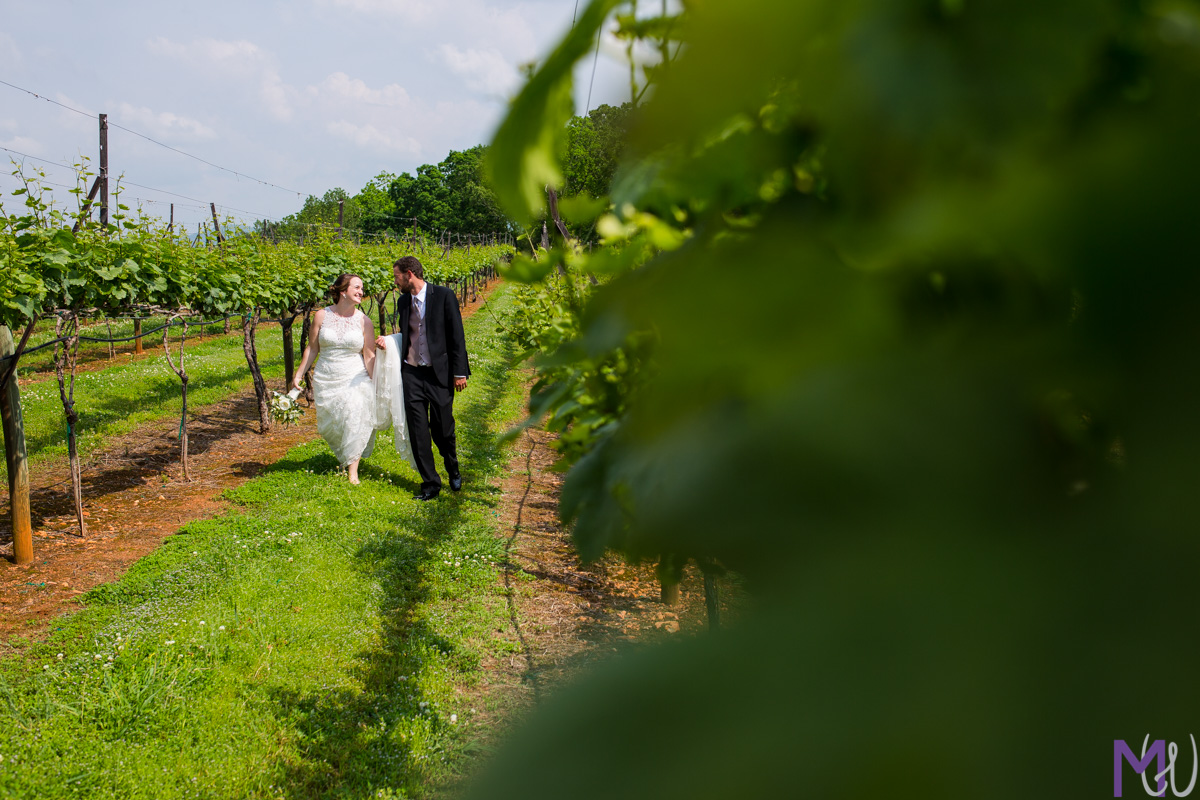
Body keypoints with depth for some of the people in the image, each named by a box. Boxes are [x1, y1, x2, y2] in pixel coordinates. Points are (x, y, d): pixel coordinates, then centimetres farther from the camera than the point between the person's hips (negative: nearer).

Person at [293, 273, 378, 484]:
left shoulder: (364, 320, -1)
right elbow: (312, 348, 7)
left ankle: (353, 471, -1)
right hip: (326, 380, 2)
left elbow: (369, 356, 0)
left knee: (355, 421, -13)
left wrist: (376, 384, -3)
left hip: (355, 379, -1)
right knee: (330, 426, 6)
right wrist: (298, 375, 7)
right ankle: (346, 456, 34)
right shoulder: (322, 315, 1)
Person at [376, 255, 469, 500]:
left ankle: (453, 470, 31)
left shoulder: (443, 296, -6)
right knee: (418, 431, 1)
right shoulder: (404, 301, 10)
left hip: (439, 373, -4)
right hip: (412, 373, 4)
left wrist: (459, 372, -9)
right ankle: (430, 484, 11)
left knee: (442, 429, 2)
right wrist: (388, 340, 0)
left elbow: (456, 335, -6)